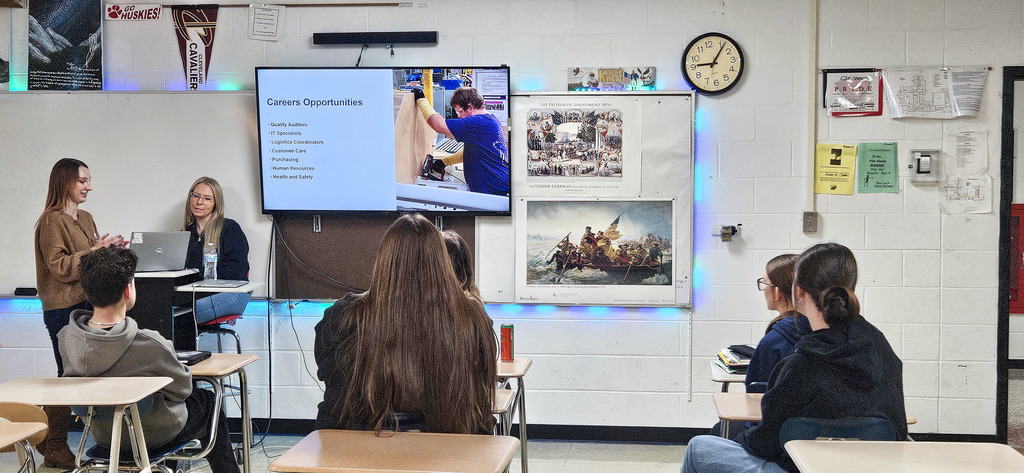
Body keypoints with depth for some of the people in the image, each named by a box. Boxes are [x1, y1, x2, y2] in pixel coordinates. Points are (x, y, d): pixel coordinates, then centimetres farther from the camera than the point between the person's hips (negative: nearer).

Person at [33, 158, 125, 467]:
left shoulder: (85, 218, 17)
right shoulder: (52, 221, -9)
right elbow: (60, 267, -16)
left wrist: (109, 248, 5)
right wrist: (95, 250, -19)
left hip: (86, 303, 8)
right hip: (63, 310, -8)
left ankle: (47, 439, 18)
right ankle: (55, 448, 7)